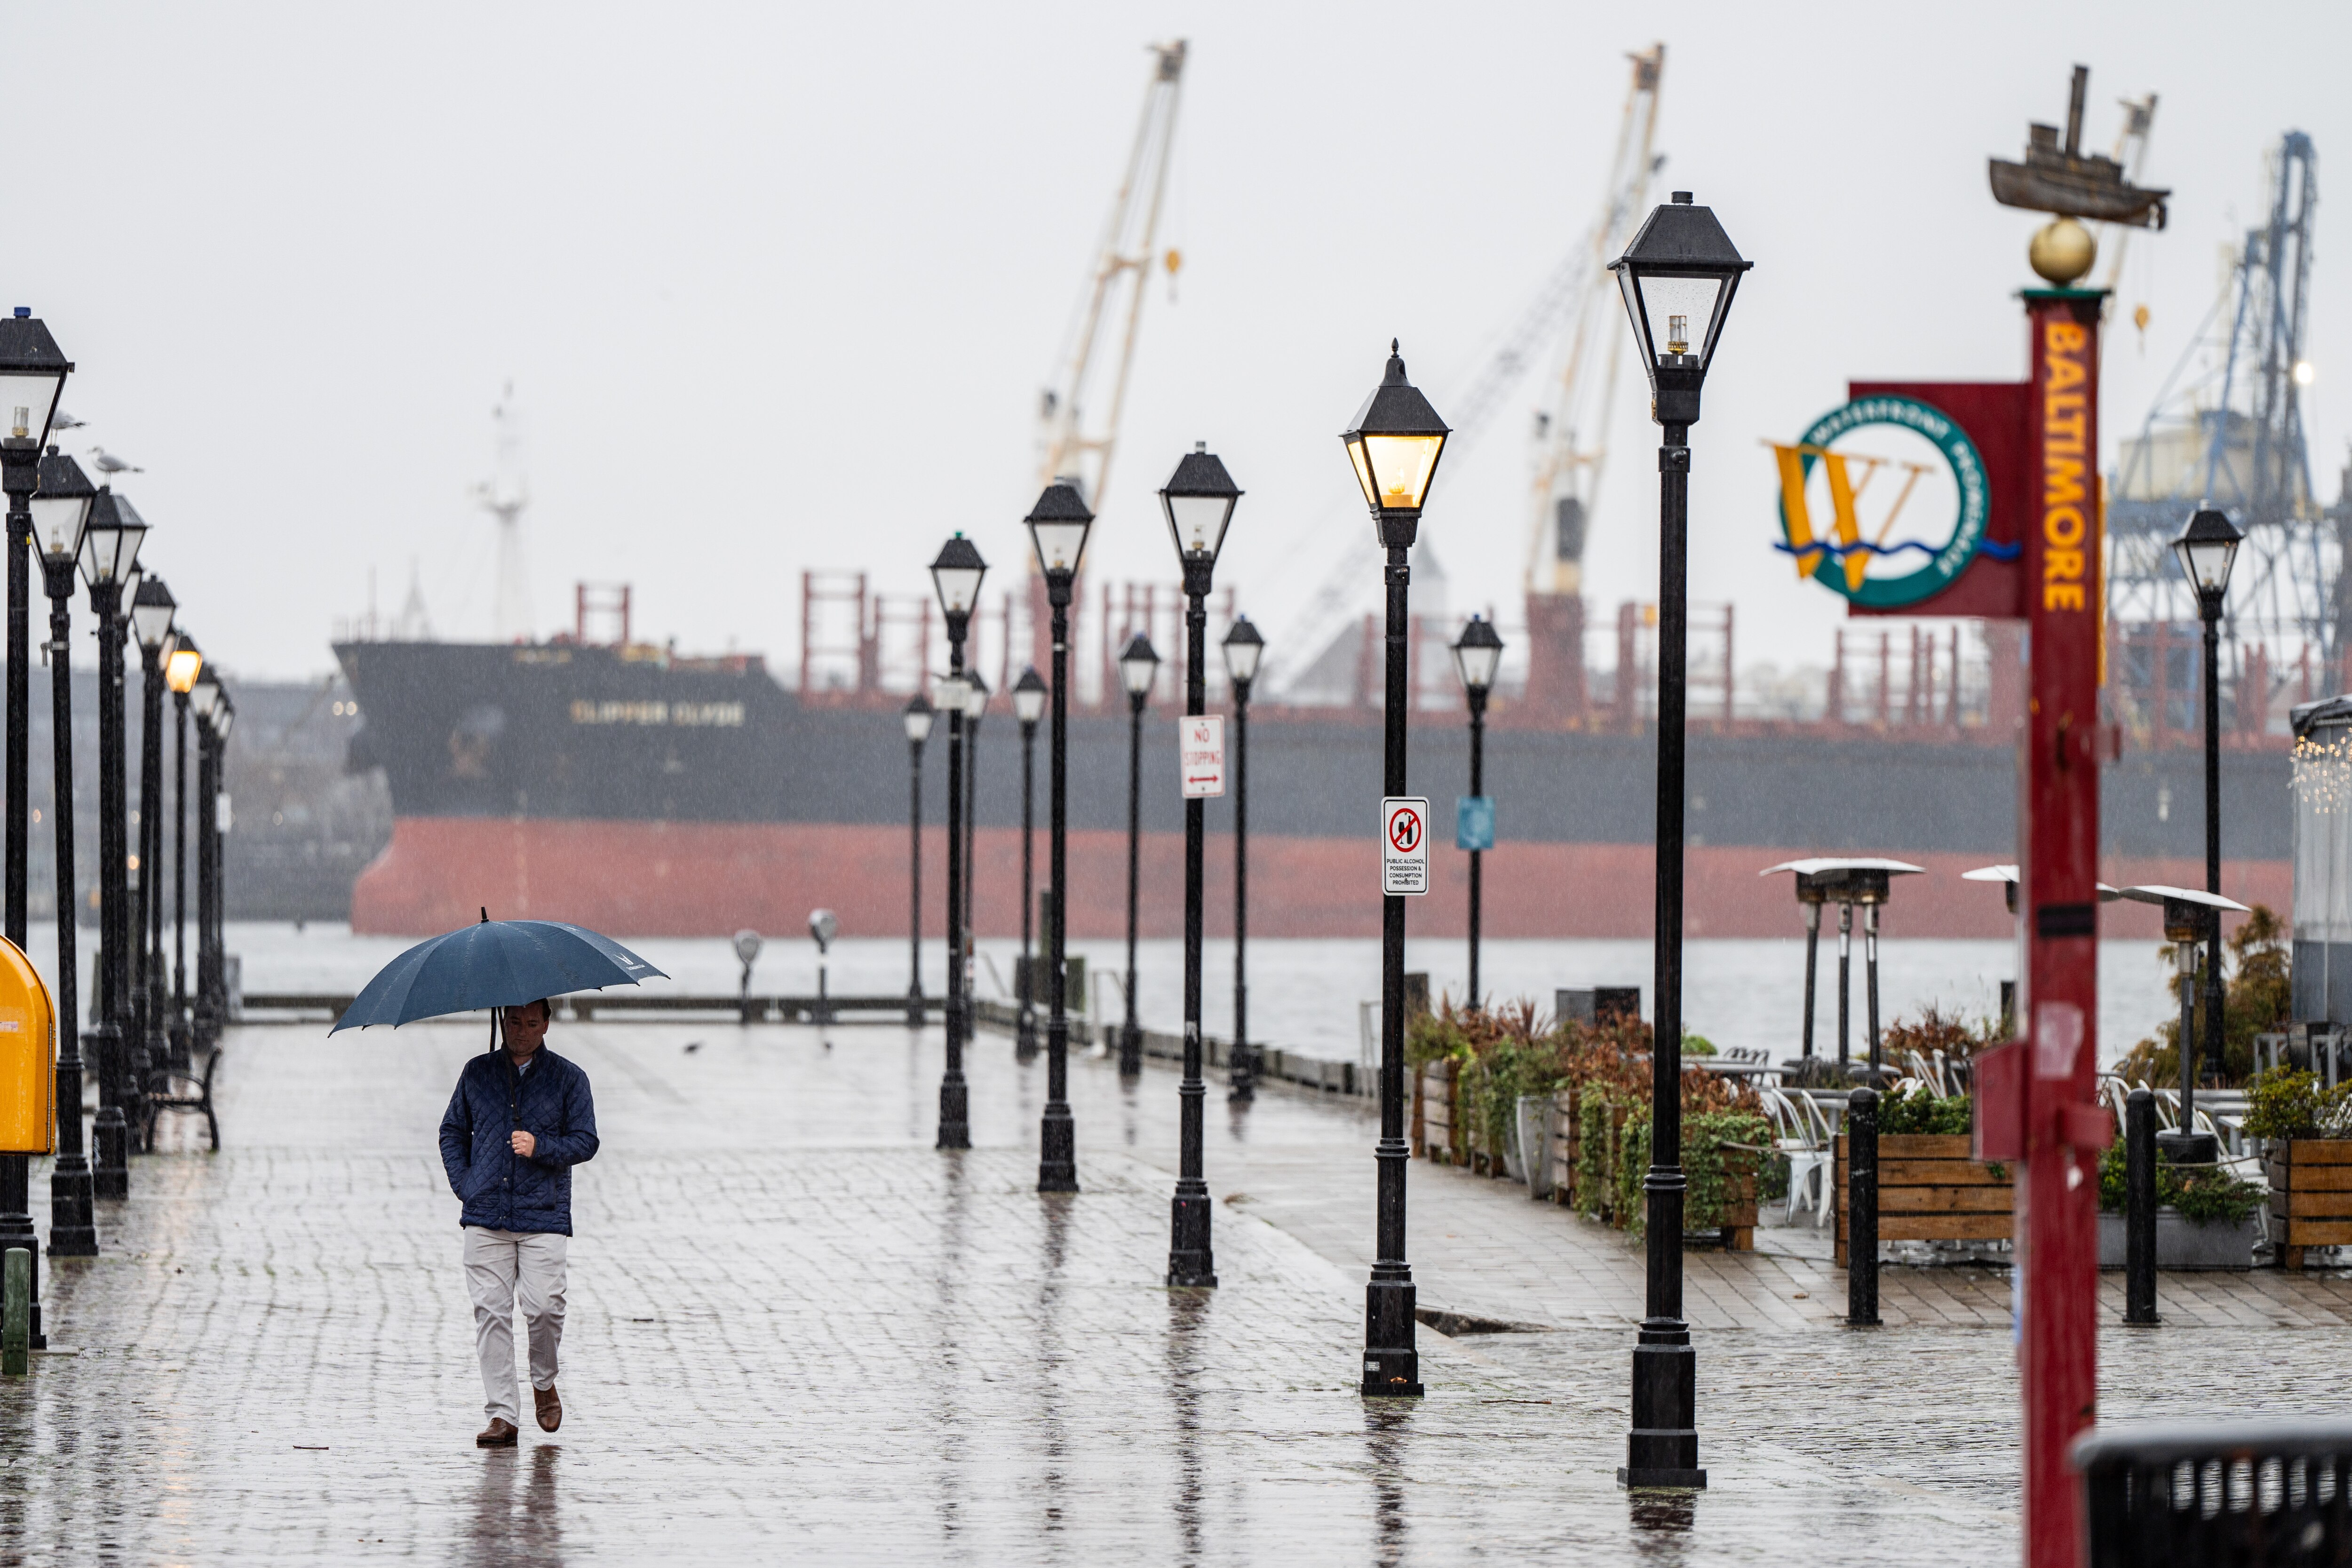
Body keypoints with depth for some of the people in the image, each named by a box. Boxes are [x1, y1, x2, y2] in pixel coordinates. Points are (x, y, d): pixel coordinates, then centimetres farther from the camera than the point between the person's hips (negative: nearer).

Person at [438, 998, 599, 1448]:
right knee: (491, 1312, -4)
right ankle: (502, 1415, -1)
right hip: (486, 1216, 2)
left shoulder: (568, 1078, 5)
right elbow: (452, 1131, 19)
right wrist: (462, 1184, 6)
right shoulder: (478, 1073, 12)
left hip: (544, 1217, -2)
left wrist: (540, 1148, -13)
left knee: (543, 1306, -12)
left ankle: (544, 1383, 17)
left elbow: (586, 1142, 3)